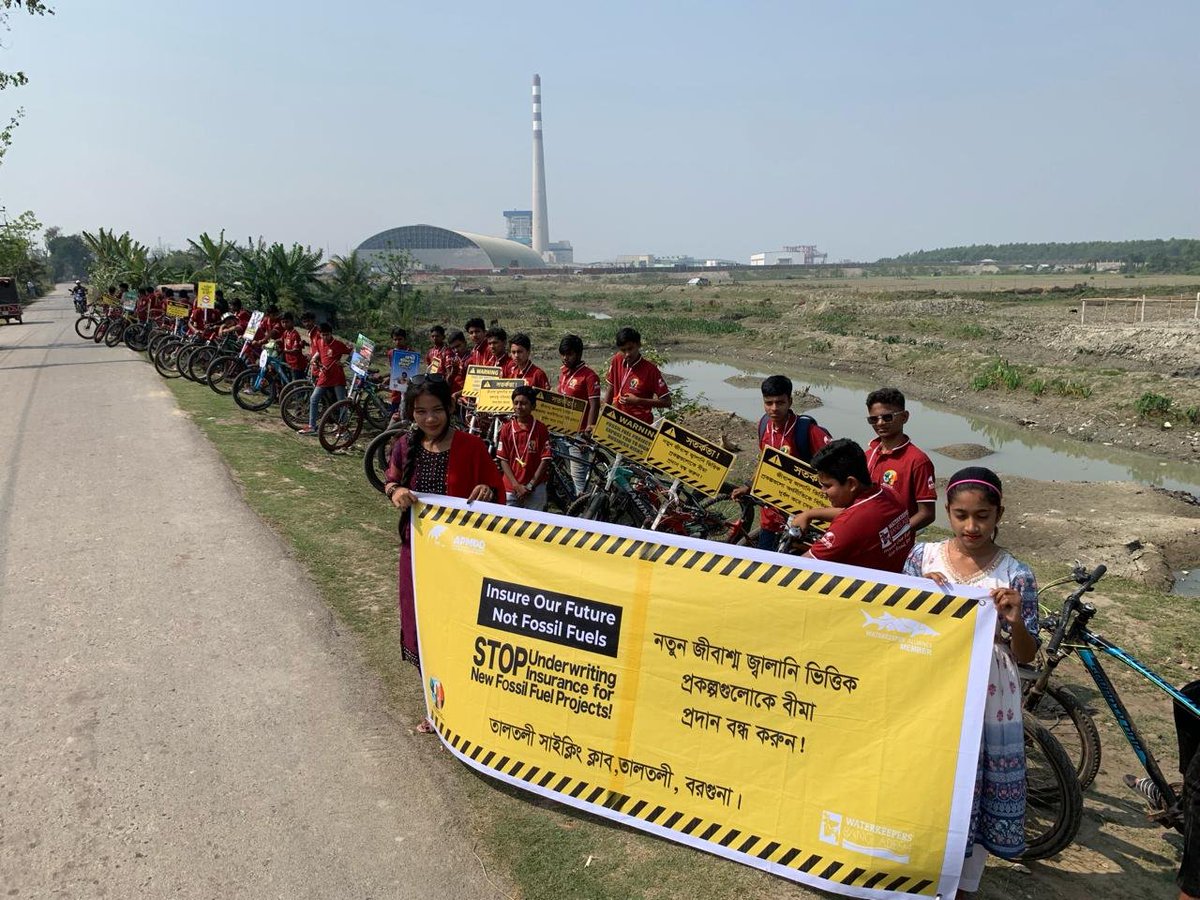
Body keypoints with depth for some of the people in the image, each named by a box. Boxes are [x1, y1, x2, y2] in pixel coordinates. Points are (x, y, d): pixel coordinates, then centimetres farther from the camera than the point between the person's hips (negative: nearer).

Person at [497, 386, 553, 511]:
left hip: (535, 488, -2)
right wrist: (516, 485, -8)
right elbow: (503, 460, 2)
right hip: (510, 487, 2)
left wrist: (530, 486, -8)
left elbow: (545, 460, -4)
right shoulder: (506, 429, 2)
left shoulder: (541, 429, -3)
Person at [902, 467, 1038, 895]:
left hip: (987, 706, -1)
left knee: (977, 798, 9)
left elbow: (1026, 655, -4)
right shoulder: (923, 556, -3)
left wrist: (1015, 621, -25)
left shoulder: (1015, 575, -8)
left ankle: (961, 886, 32)